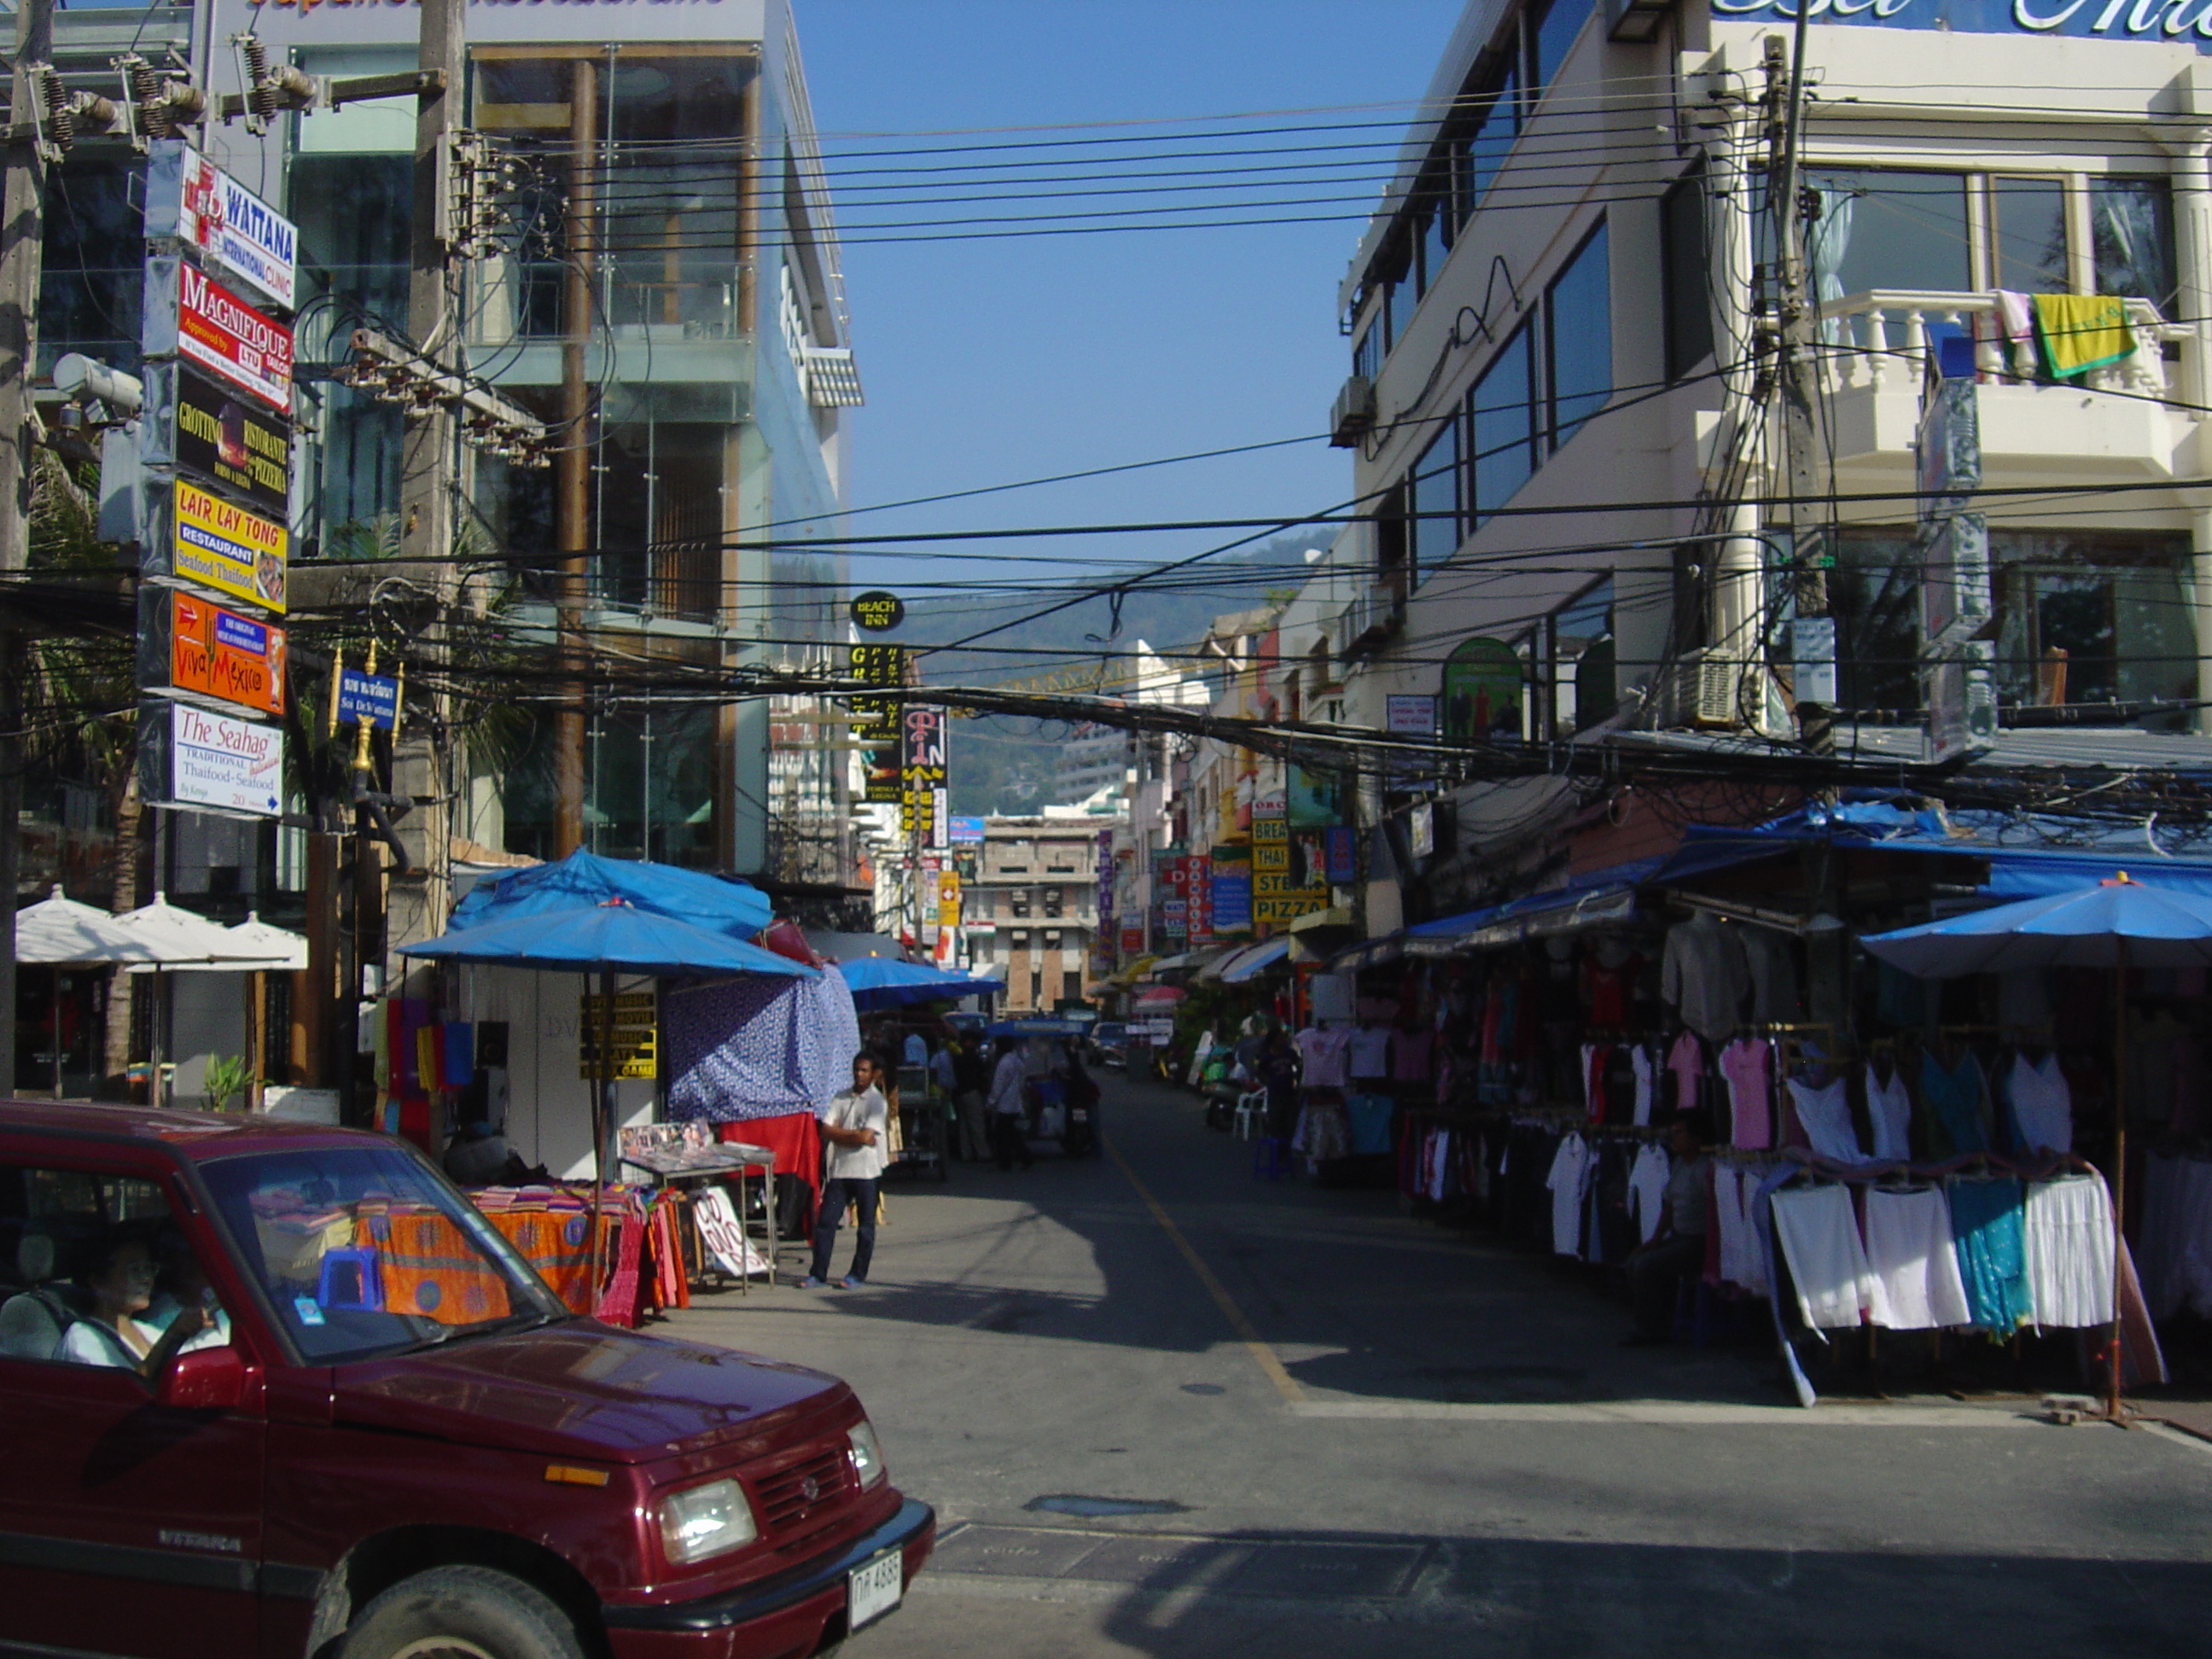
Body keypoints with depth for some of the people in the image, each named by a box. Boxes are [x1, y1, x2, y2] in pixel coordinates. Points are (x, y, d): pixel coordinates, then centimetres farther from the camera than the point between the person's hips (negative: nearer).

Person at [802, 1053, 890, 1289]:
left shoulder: (877, 1102, -5)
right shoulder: (841, 1098, 9)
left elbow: (866, 1137, -16)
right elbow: (826, 1131, 1)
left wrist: (840, 1133, -5)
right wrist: (855, 1134, -9)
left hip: (866, 1171, -4)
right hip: (839, 1169, 4)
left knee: (865, 1225, 5)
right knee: (825, 1221, 2)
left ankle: (858, 1274, 15)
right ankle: (818, 1274, 8)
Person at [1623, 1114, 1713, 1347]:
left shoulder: (1705, 1169, -18)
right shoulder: (1679, 1164, 12)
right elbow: (1669, 1205, 21)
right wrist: (1656, 1240, 13)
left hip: (1699, 1242, -10)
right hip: (1678, 1238, 10)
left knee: (1646, 1265, -19)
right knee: (1635, 1260, 4)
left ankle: (1651, 1332, -5)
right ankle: (1654, 1326, 12)